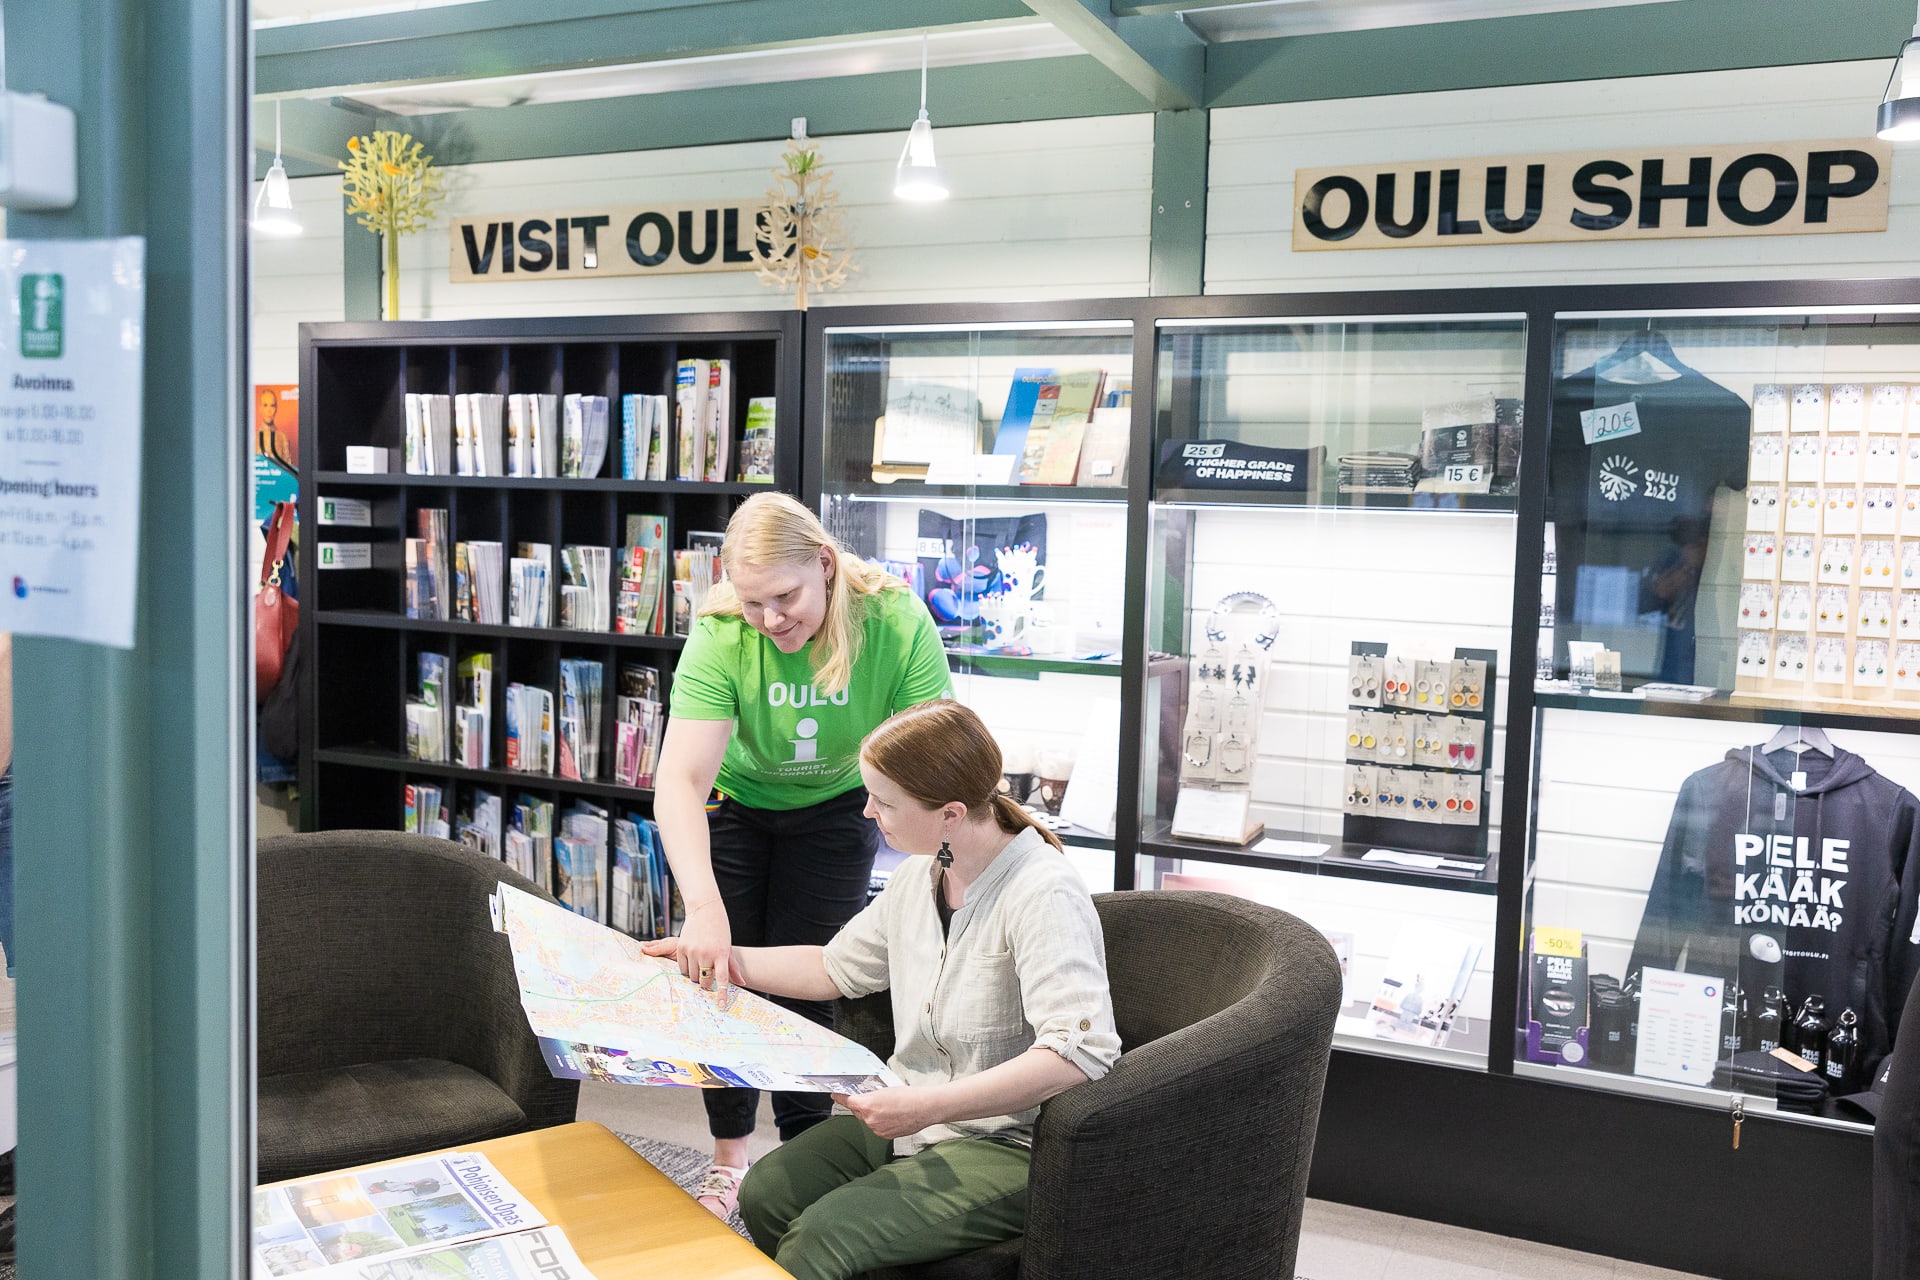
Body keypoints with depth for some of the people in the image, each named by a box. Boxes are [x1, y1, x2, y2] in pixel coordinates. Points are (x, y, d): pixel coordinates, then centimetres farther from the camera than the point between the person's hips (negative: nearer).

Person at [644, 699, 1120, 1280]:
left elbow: (1083, 1051, -32)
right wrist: (720, 959, 15)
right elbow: (837, 967, 22)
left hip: (1011, 1143, -8)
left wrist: (929, 1106, -35)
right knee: (766, 1193, -9)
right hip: (917, 1116, 8)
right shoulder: (918, 876, 6)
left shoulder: (1043, 895, -22)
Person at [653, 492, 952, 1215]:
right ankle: (729, 1156, 23)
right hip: (735, 804, 0)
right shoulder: (720, 638, -32)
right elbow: (678, 781, -40)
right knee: (720, 972, 2)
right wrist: (703, 907, -52)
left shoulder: (897, 624, -30)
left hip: (837, 807, 0)